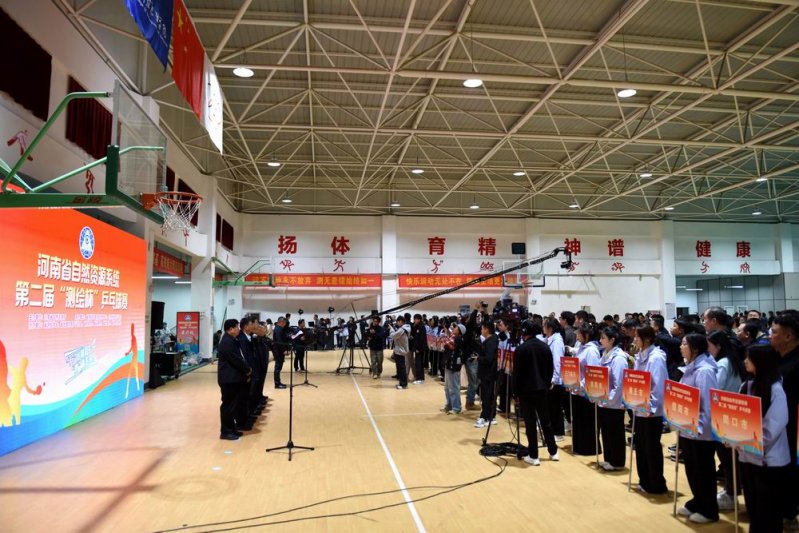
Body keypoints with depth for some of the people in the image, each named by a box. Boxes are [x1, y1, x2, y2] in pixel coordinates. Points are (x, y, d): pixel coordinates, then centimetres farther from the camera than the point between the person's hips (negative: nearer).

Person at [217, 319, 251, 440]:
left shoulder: (231, 340, 15)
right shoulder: (227, 342, -19)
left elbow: (238, 357, 17)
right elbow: (236, 360, -21)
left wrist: (246, 369, 5)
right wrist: (248, 369, -8)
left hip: (233, 377, 10)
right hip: (229, 378, -10)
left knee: (232, 405, 15)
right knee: (228, 405, -3)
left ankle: (231, 429, 22)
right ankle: (225, 432, 4)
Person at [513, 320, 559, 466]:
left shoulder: (521, 349, -13)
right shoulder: (545, 346, 3)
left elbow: (517, 372, -11)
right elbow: (551, 368, 7)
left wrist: (516, 391, -3)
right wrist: (546, 384, 17)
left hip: (526, 390, -5)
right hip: (542, 388, 5)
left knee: (530, 423, 1)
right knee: (545, 420, 16)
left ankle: (533, 456, 5)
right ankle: (553, 452, 23)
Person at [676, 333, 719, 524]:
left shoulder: (704, 371, -20)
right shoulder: (690, 368, 8)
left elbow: (709, 404, -23)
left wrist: (700, 427, -20)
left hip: (701, 432, -8)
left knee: (703, 472, 7)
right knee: (691, 470, 18)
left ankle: (709, 511, 22)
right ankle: (697, 503, 33)